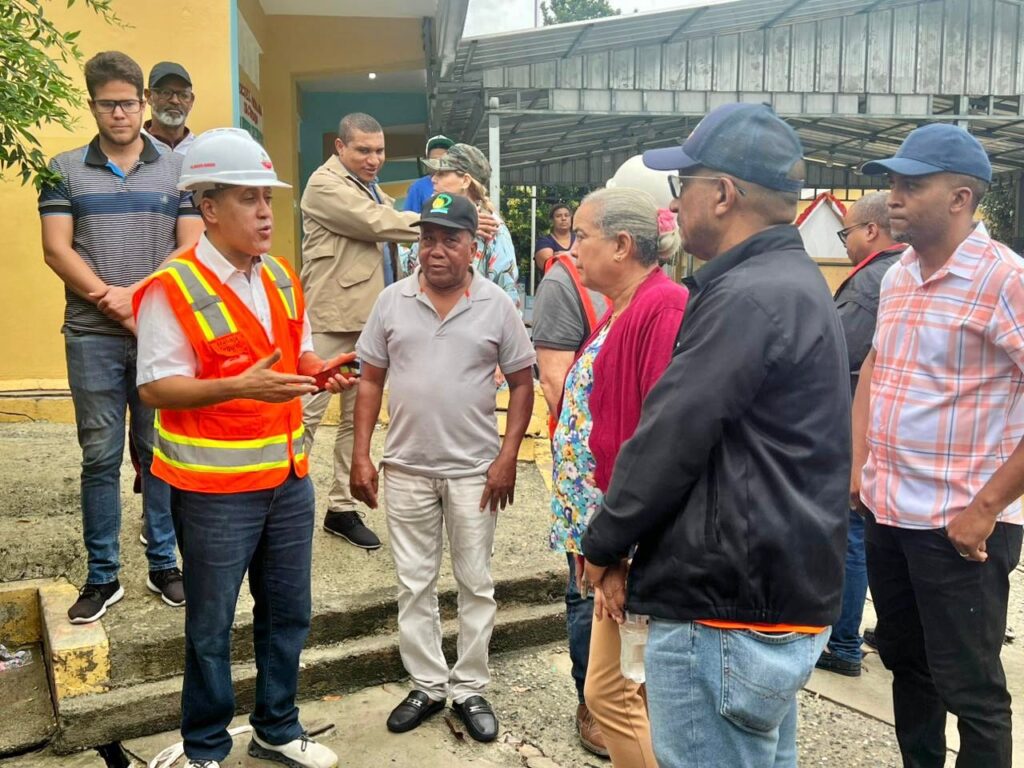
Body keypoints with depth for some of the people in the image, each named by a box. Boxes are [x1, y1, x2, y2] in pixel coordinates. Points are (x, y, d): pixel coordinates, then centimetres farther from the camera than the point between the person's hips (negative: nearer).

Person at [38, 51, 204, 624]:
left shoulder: (177, 170, 8)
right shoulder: (64, 170, 8)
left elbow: (192, 248, 1)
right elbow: (57, 250, 0)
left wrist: (138, 296, -11)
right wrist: (109, 301, -11)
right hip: (93, 338, 0)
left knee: (159, 454, 7)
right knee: (100, 458, 5)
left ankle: (165, 566, 19)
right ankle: (103, 577, 16)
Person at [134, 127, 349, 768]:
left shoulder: (282, 278, 8)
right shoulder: (173, 288, -14)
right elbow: (155, 387, -16)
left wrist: (322, 373, -6)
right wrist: (242, 386, -28)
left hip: (289, 478, 6)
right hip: (215, 490, -6)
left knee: (287, 615, 17)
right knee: (212, 626, 10)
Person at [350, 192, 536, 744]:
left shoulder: (497, 305, -4)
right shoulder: (392, 301, 0)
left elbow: (522, 383, -1)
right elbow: (371, 380, 4)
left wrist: (507, 457, -8)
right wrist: (361, 455, -2)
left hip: (475, 469, -1)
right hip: (406, 468, 2)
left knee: (475, 584, 10)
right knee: (414, 585, 12)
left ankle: (469, 689, 26)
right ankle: (427, 686, 29)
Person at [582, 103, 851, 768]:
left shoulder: (747, 297, -20)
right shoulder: (795, 282, 13)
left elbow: (669, 441, -20)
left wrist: (604, 546, -4)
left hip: (726, 614, -10)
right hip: (783, 595, 10)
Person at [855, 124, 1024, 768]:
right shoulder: (898, 276, 7)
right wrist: (859, 466, 10)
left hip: (959, 526, -7)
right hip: (887, 512, 7)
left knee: (970, 690, 6)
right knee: (905, 663, 21)